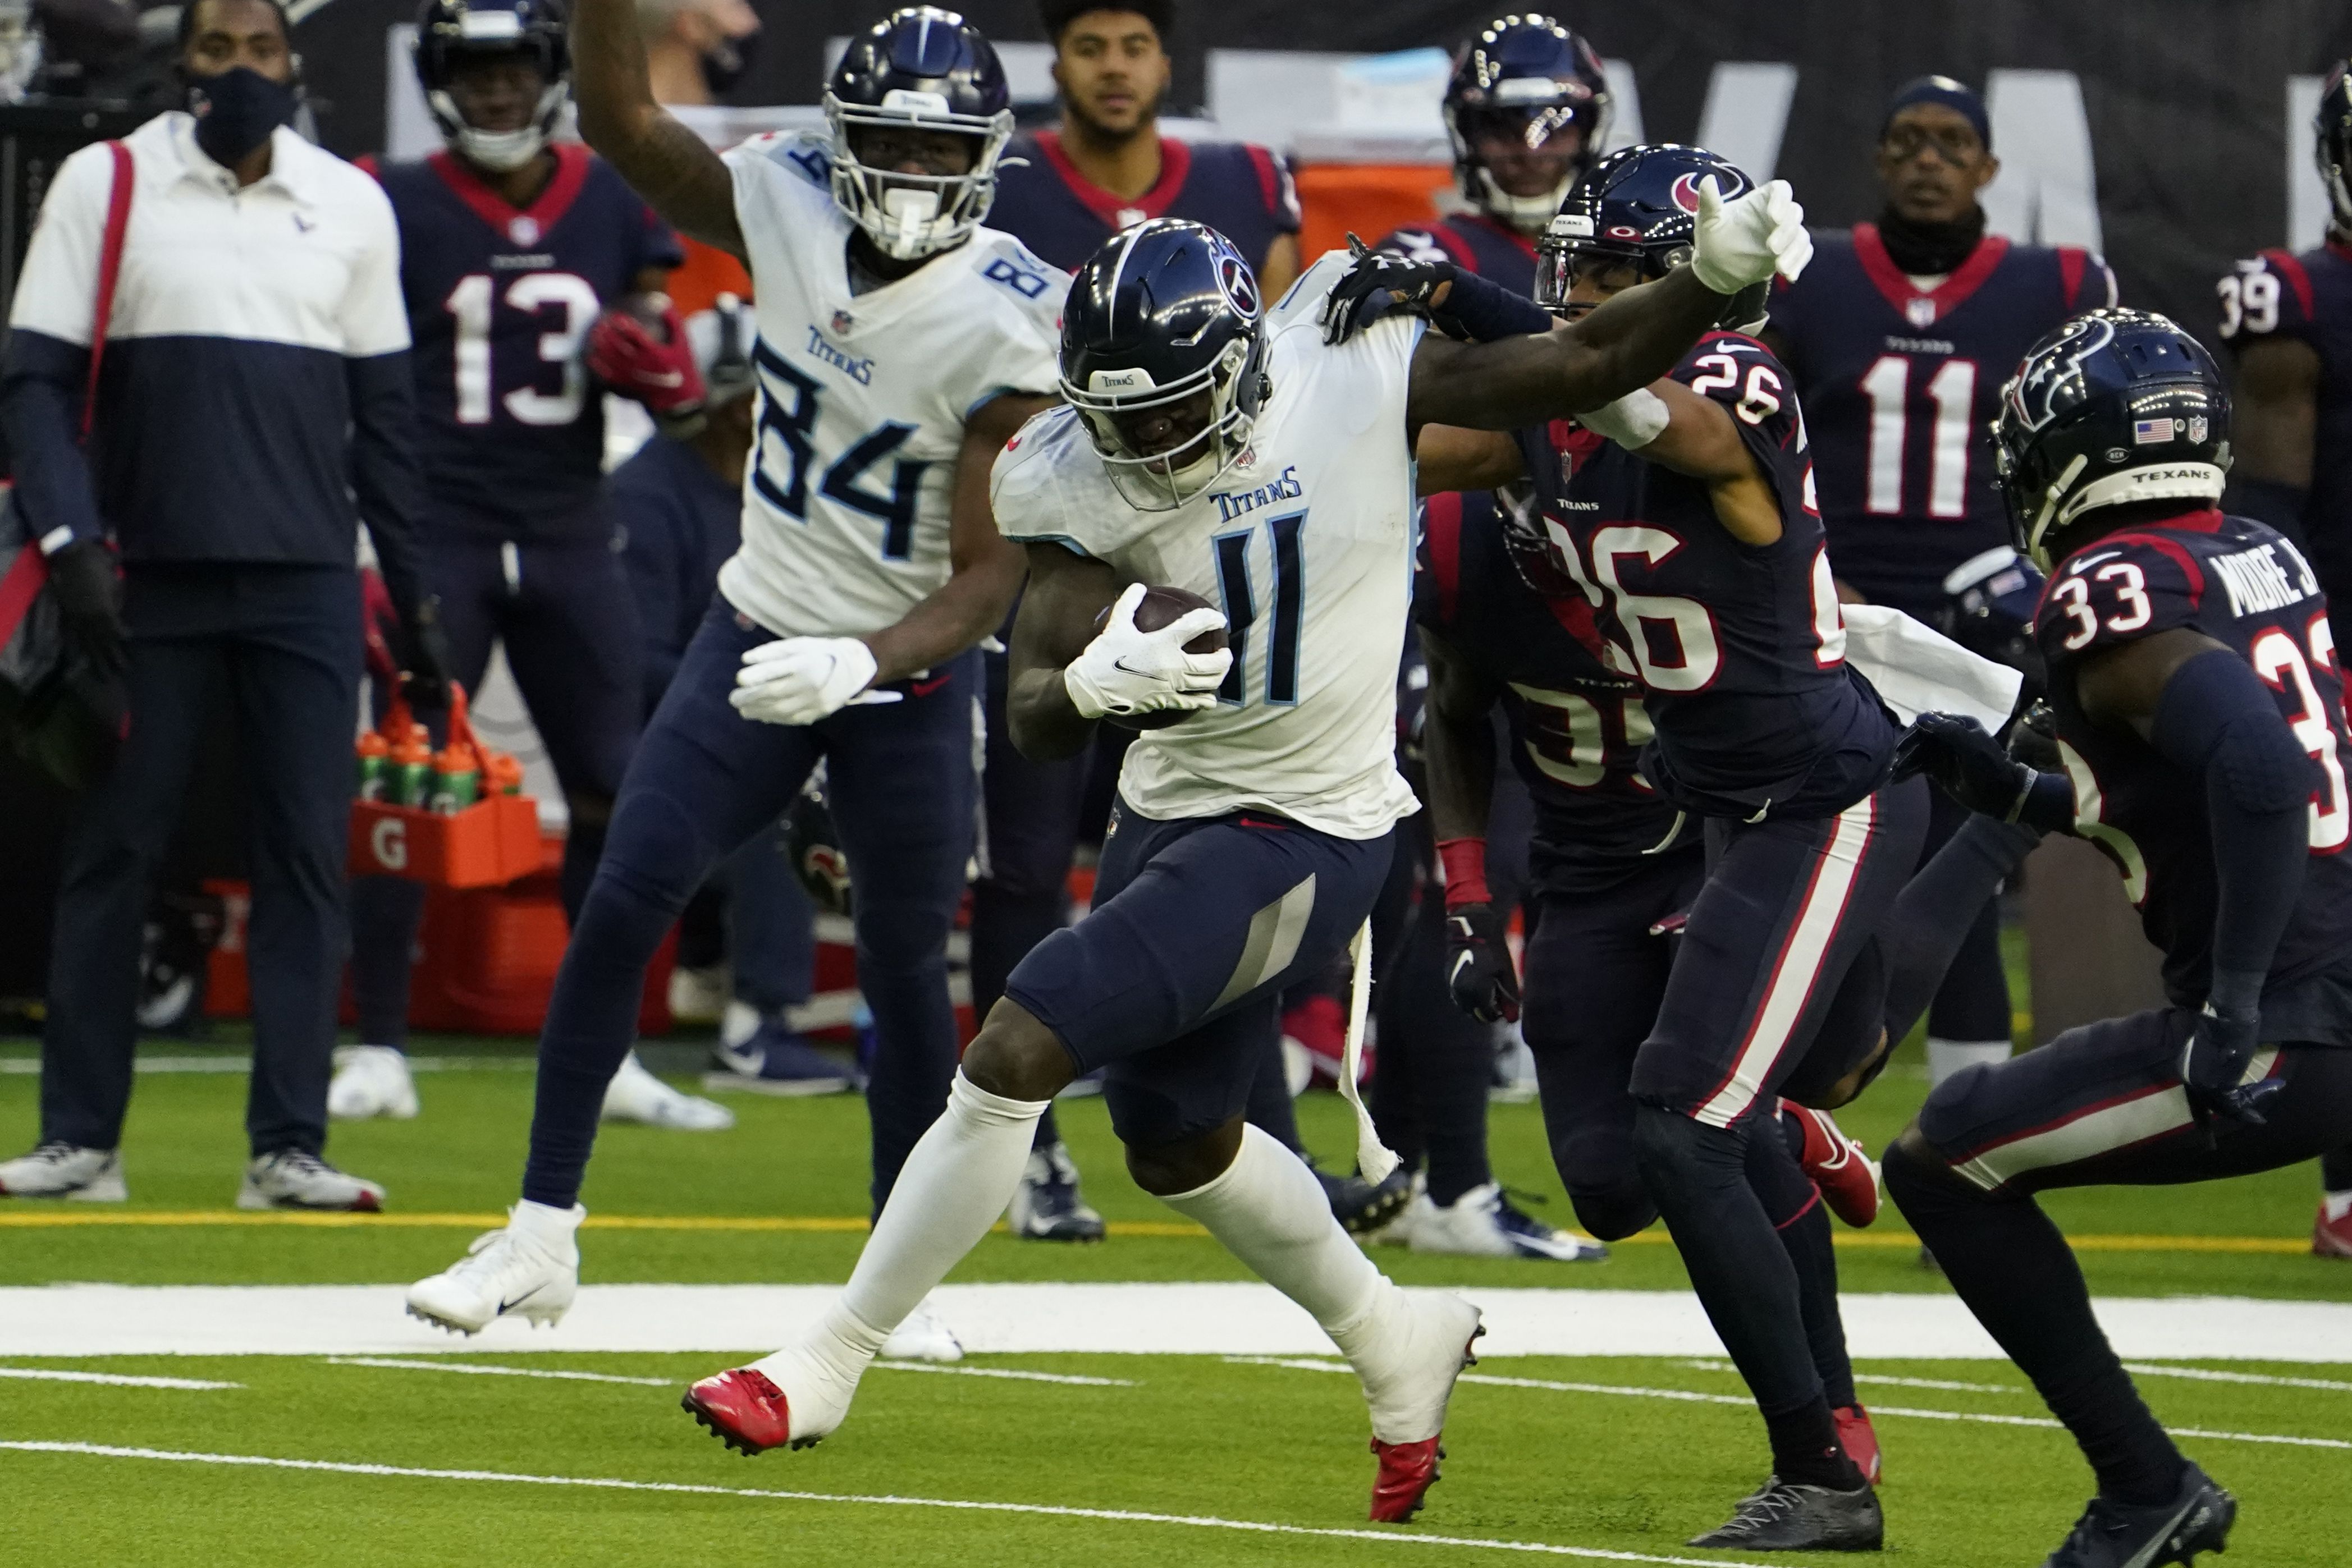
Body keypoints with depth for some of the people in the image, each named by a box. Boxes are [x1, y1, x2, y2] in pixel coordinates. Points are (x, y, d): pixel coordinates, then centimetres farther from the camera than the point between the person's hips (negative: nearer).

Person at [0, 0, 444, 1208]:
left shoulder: (352, 205, 9)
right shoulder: (103, 186, 2)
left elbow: (381, 412, 14)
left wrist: (416, 597, 12)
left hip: (307, 587, 2)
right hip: (150, 583, -2)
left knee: (306, 858, -1)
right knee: (111, 850, 1)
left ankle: (288, 1147, 1)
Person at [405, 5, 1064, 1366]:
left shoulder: (1008, 324, -21)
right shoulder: (789, 210, -8)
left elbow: (988, 576, -21)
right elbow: (623, 118, -10)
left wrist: (859, 667, -36)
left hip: (909, 668, -3)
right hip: (762, 636, 3)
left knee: (906, 968, 2)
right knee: (622, 907, -7)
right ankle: (543, 1233, 0)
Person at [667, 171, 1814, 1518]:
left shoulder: (1357, 372, -16)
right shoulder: (1082, 483, -12)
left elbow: (1587, 366, -9)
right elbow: (1035, 717, -17)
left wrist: (1718, 274, -25)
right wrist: (1096, 683, -40)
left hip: (1300, 837, -6)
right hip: (1171, 807, 6)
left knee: (1015, 1057, -15)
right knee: (1177, 1141, 23)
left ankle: (826, 1366, -3)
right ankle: (1399, 1344, 47)